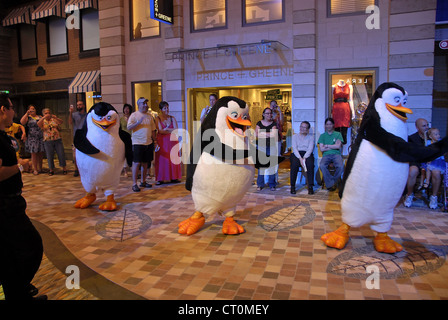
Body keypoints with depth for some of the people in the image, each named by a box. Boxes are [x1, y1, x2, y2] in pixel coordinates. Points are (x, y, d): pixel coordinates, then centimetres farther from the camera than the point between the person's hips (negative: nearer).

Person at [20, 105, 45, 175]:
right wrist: (27, 114, -15)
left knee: (41, 153, 6)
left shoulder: (40, 117, 16)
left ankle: (40, 168, 17)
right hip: (32, 139, -3)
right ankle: (35, 169, 5)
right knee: (34, 153, -1)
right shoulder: (28, 117, 5)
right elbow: (22, 122, -14)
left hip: (41, 138, 3)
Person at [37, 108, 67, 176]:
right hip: (48, 141, 0)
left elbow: (61, 122, -9)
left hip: (57, 140, 0)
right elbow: (38, 124, -12)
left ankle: (64, 168, 11)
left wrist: (55, 117, -27)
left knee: (61, 154, 0)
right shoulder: (43, 121, 8)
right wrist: (43, 118, -25)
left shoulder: (54, 119, 8)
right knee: (49, 156, 4)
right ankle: (51, 170, 15)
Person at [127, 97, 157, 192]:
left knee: (145, 163, 10)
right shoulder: (134, 115, -1)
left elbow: (153, 129, 19)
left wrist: (154, 140, 13)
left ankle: (143, 182, 21)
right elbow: (129, 127, -10)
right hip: (138, 143, -5)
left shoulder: (149, 116, 15)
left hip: (149, 143, 5)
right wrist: (138, 122, -22)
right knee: (136, 163, -7)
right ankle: (134, 184, -2)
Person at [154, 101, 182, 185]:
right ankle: (160, 179, 0)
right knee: (162, 159, -3)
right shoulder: (158, 118, 1)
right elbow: (160, 131, -10)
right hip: (162, 141, -3)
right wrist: (171, 131, -7)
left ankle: (173, 177, 9)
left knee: (173, 158, 2)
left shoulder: (172, 118, 10)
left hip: (172, 141, 3)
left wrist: (166, 129, -8)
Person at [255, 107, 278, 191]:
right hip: (261, 146, 0)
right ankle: (260, 185, 7)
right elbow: (256, 134, -3)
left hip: (271, 146, 0)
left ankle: (272, 184, 9)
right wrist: (268, 134, -10)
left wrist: (261, 133, -7)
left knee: (271, 165, -1)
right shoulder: (259, 123, 8)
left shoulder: (274, 124, 6)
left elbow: (273, 135, -8)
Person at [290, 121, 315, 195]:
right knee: (294, 164, -34)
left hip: (307, 154, 0)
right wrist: (300, 158, -16)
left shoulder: (311, 137, 16)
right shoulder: (295, 136, 16)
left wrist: (304, 158, -17)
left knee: (310, 164, -33)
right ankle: (292, 186, -25)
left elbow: (310, 149, 1)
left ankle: (310, 187, -30)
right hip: (296, 154, 0)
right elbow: (294, 148, 1)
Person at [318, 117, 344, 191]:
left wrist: (327, 145, 2)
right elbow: (321, 149, 3)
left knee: (341, 166, -33)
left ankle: (334, 181, -6)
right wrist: (333, 147, 2)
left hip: (336, 154, 0)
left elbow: (338, 146, -2)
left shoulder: (338, 134, 14)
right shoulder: (322, 135, 16)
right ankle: (331, 184, -20)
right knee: (322, 166, -34)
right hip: (326, 155, 0)